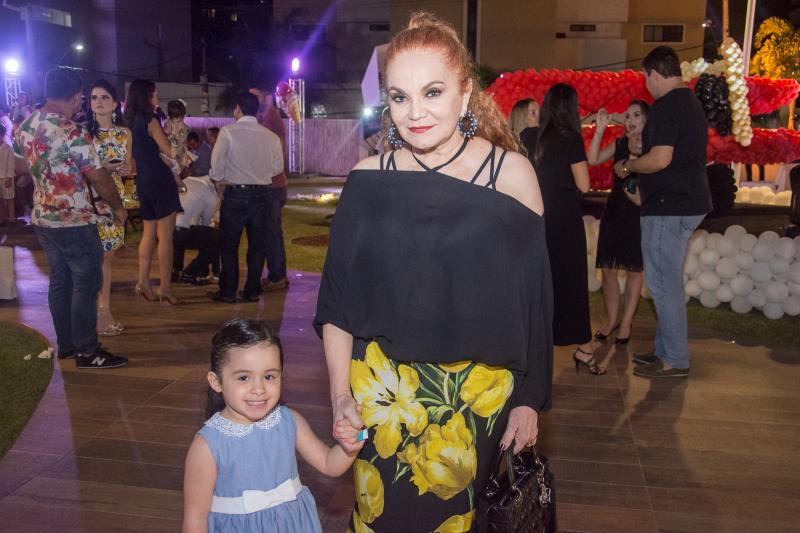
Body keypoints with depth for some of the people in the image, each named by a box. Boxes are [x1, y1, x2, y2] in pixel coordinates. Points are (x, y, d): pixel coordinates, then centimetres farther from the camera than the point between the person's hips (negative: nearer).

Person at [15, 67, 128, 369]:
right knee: (86, 284, 0)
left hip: (42, 218, 8)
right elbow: (99, 178, -16)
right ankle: (87, 352, 7)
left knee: (59, 281, 16)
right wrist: (118, 207, -2)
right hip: (74, 222, -8)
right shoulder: (73, 134, -20)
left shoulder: (25, 127, 4)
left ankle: (66, 344, 25)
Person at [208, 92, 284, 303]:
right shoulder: (271, 136, 1)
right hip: (263, 194, 4)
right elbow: (278, 167, 7)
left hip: (235, 193, -3)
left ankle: (228, 291, 10)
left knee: (229, 245, 6)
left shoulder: (228, 131, -10)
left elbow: (217, 163, -11)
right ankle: (252, 291, 16)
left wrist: (220, 180, 8)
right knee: (257, 244, 11)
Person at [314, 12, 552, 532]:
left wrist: (529, 400, -2)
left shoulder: (511, 172, -8)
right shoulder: (370, 178, -4)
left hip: (477, 391, -1)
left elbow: (533, 298, -4)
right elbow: (338, 299, 1)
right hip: (381, 386, 1)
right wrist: (340, 394, -2)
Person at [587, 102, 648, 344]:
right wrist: (600, 129, -7)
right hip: (615, 210, 4)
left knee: (634, 269, 5)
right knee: (608, 267, 6)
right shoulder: (619, 144, 9)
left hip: (639, 213, -4)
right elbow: (593, 159, -3)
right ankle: (612, 319, 20)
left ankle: (626, 322, 15)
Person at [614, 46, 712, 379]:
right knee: (667, 281, 16)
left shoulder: (665, 107, -15)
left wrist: (626, 167, -8)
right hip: (688, 202, 10)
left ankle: (675, 360, 2)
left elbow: (660, 158, -25)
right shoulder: (692, 102, 17)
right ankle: (666, 350, 24)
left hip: (669, 207, -10)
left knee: (663, 283, -4)